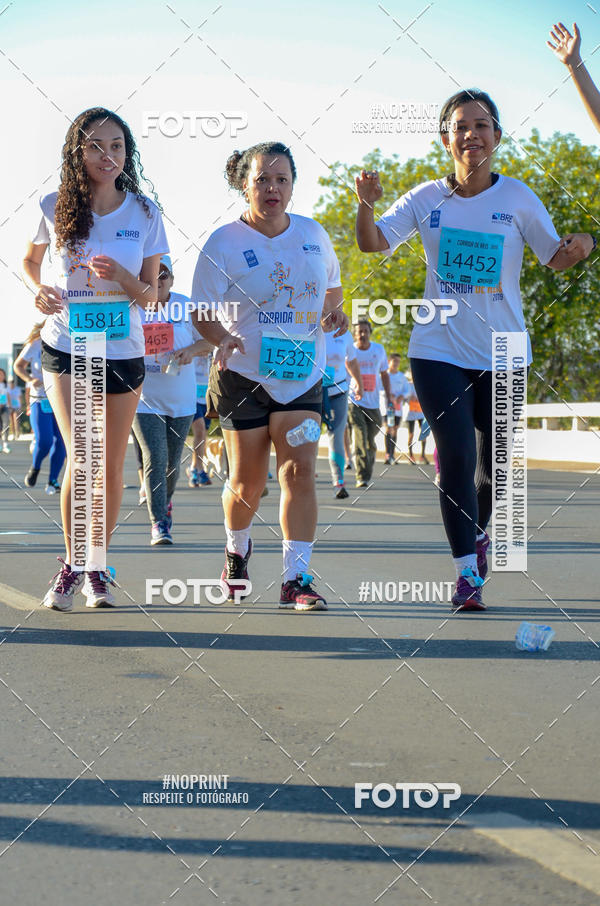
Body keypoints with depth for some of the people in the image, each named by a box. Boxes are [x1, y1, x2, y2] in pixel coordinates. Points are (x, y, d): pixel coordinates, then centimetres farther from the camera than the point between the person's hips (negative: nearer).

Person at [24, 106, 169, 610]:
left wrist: (122, 276, -18)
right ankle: (71, 564, 1)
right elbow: (30, 260, 16)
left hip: (123, 351, 2)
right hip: (65, 347, -2)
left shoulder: (144, 214, -1)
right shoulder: (55, 208, -3)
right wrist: (38, 289, -5)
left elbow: (151, 297, 2)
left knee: (112, 465, 7)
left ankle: (98, 566, 24)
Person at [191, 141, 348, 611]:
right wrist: (223, 338, -31)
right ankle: (237, 549, 37)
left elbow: (331, 286, 20)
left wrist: (335, 311, -3)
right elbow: (203, 310, -10)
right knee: (247, 482, 5)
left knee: (299, 470, -13)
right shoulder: (224, 242, -8)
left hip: (302, 374, 2)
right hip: (243, 375, -2)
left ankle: (297, 579, -12)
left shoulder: (313, 233, 4)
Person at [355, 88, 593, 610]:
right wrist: (366, 205, -22)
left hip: (501, 352, 1)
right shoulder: (427, 199, 0)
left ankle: (479, 530, 43)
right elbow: (375, 244, -3)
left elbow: (554, 258, 2)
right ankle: (468, 573, -4)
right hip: (438, 349, 0)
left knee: (494, 461, 10)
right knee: (456, 454, -12)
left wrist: (581, 248, -20)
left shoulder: (517, 197, -2)